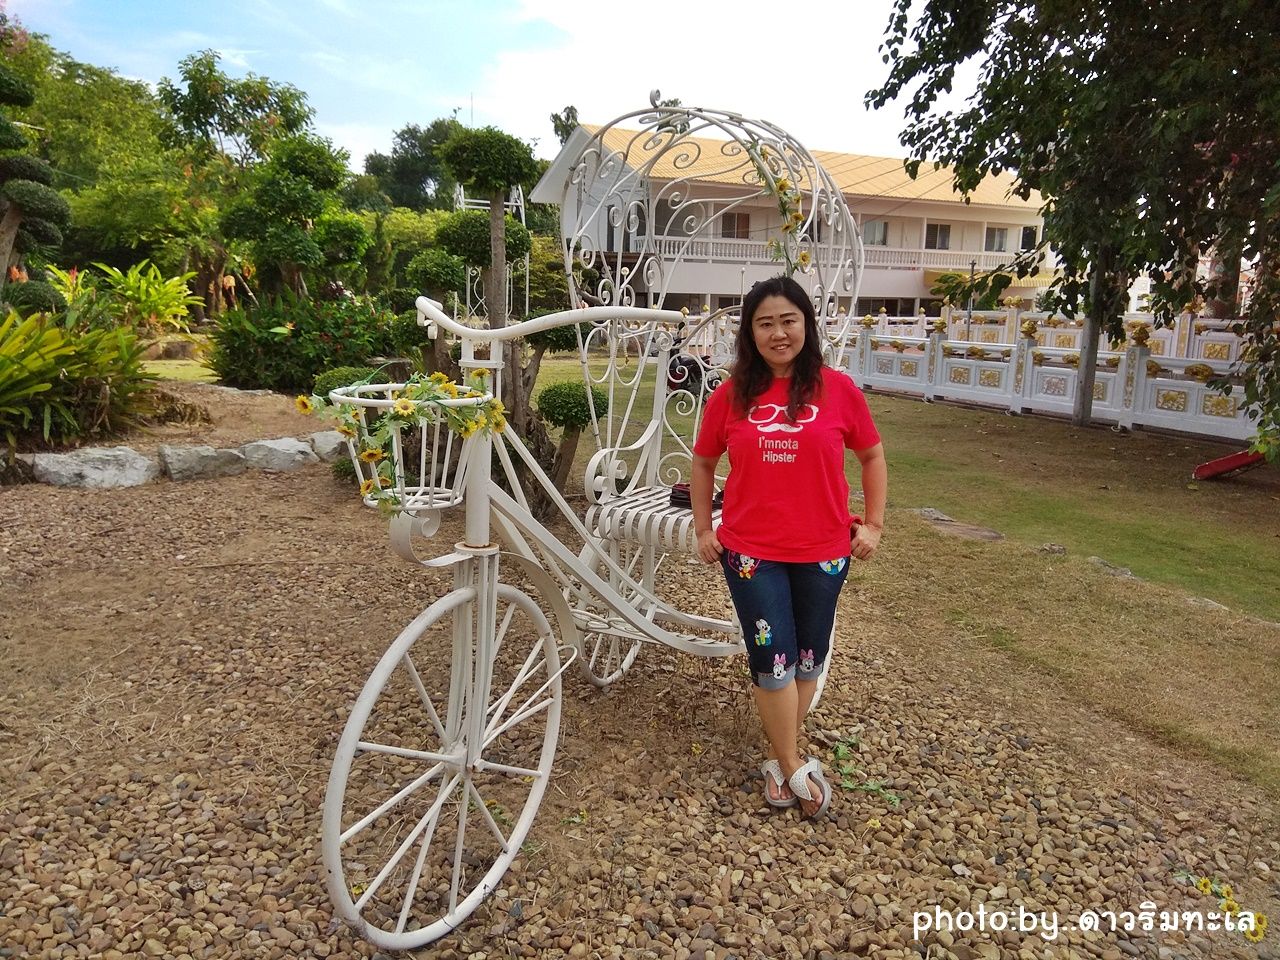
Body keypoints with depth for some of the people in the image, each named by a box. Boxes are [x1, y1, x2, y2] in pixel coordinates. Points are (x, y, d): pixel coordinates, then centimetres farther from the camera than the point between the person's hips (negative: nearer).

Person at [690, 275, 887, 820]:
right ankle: (793, 766, 20)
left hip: (823, 551, 1)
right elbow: (703, 462, 10)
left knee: (808, 655, 12)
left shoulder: (837, 389, -4)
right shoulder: (731, 396, -3)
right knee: (772, 655, 0)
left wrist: (873, 523, 2)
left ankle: (779, 756, 33)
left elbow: (872, 455, 8)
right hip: (751, 551, -1)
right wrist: (703, 529, 6)